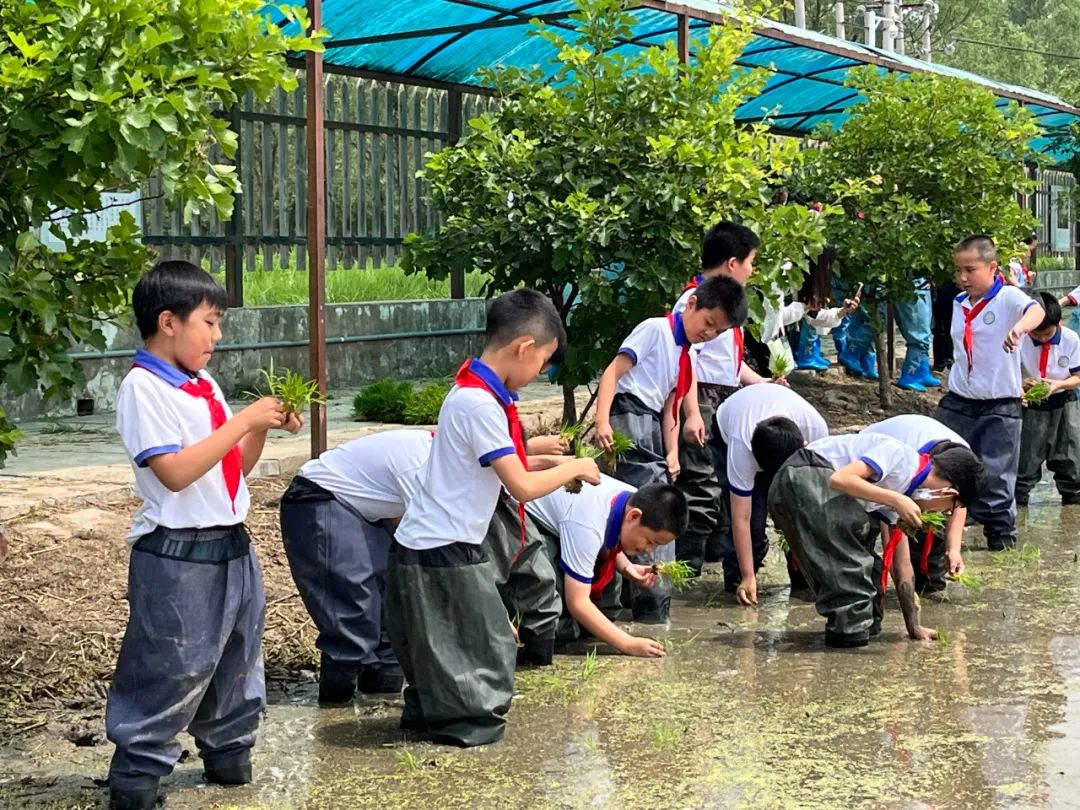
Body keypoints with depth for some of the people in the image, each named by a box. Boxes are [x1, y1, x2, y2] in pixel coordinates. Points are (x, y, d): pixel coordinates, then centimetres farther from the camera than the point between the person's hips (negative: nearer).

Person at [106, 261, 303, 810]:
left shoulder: (204, 386, 11)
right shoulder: (144, 388, -14)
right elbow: (175, 472, -23)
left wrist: (265, 426, -2)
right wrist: (243, 421, -20)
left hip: (231, 546, 9)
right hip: (178, 558, -9)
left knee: (236, 666, 19)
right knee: (169, 676, -4)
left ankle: (229, 760, 33)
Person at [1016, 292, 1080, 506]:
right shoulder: (1021, 340, -18)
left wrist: (1059, 384, -27)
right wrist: (1020, 383, -35)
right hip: (1031, 405, -1)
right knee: (1026, 452, 3)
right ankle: (1019, 495, 15)